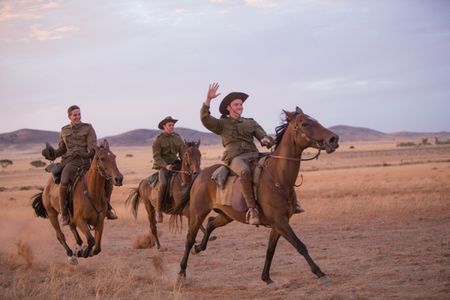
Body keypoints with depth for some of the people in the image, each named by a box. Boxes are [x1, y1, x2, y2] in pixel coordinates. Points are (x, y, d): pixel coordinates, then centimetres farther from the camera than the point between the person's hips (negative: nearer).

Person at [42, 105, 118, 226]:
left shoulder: (88, 128, 7)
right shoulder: (64, 131, 14)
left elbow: (92, 145, -6)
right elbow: (62, 149, 23)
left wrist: (92, 153, -29)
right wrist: (52, 154, 2)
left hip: (87, 161, 1)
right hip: (71, 161, -1)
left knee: (108, 179, -15)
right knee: (64, 181, -34)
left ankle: (107, 207, 8)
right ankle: (64, 214, -19)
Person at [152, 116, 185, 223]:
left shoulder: (178, 137, 9)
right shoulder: (159, 139, -5)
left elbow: (183, 153, 10)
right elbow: (156, 156, -10)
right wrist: (165, 166, -23)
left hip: (175, 163, 5)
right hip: (163, 165, -5)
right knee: (163, 184, -30)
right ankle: (158, 210, -21)